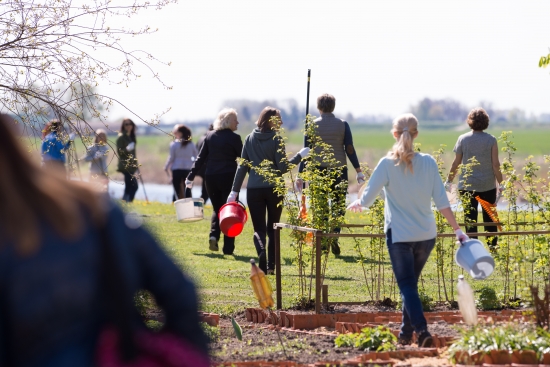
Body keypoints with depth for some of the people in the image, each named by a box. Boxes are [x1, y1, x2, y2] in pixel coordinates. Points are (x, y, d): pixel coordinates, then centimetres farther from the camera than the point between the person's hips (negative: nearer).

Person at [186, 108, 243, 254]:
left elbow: (201, 158, 7)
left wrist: (191, 176, 10)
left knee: (217, 209, 18)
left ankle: (213, 236, -6)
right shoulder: (234, 138, -8)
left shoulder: (210, 136, 6)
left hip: (211, 177, 4)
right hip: (228, 177, -4)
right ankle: (228, 247, 1)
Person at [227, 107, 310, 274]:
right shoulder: (276, 139, -7)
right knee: (273, 228, 13)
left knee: (259, 229, 4)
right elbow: (282, 168, -10)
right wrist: (300, 156, -2)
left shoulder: (250, 139, 4)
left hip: (253, 190, 2)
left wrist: (235, 191, 8)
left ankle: (261, 252, -26)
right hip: (274, 189, -2)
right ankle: (271, 265, 7)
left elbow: (242, 166, 5)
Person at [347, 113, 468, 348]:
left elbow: (367, 198, -5)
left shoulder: (387, 164, -9)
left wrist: (357, 204, 17)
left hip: (399, 235, -3)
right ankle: (406, 333, 27)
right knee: (411, 283, 20)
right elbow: (442, 202, -3)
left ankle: (422, 330, -20)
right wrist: (457, 230, 3)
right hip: (426, 235, 3)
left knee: (407, 286, -1)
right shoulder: (428, 163, -3)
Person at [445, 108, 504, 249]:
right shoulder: (491, 140, -6)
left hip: (467, 186, 0)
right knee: (489, 217, 14)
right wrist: (501, 184, 3)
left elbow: (456, 163, -2)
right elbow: (495, 165, -7)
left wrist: (449, 181, 10)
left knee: (470, 218, 4)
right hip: (488, 185, 0)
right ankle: (492, 246, 18)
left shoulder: (463, 139, -5)